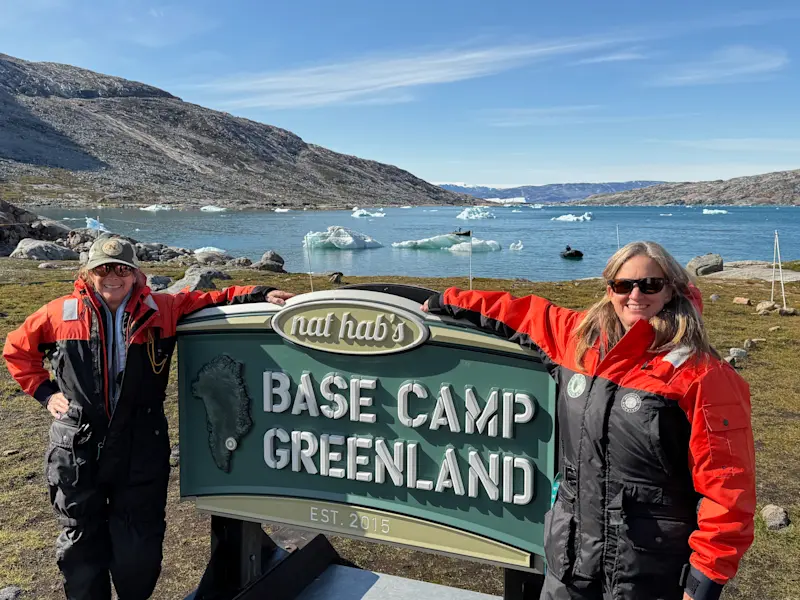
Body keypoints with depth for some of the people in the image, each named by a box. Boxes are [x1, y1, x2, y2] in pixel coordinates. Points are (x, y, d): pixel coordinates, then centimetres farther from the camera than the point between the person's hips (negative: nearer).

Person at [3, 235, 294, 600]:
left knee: (139, 550, 9)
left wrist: (261, 295, -7)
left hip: (141, 450, 0)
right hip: (76, 451, 0)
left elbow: (214, 301, 5)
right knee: (81, 543, 15)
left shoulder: (162, 310, -1)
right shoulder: (62, 313, 0)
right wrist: (44, 391, 8)